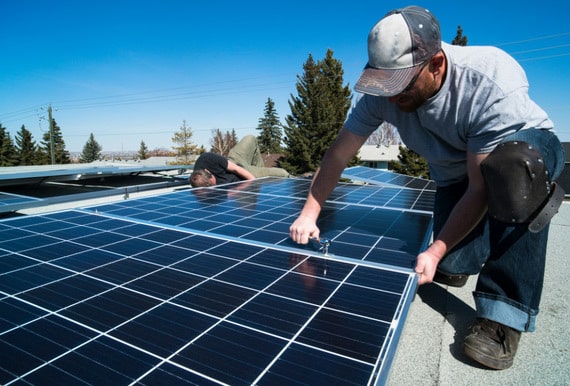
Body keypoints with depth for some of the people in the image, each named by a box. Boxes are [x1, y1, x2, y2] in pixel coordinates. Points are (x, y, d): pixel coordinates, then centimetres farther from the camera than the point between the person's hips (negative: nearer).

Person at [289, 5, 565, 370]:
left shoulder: (493, 84, -35)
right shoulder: (383, 92, -25)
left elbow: (482, 188, -32)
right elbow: (338, 154, -18)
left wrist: (435, 251, -33)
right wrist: (309, 214, -21)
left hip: (527, 149, -3)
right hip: (456, 173, 3)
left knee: (511, 167, -41)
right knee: (450, 269, -12)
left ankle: (505, 313, -26)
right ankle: (487, 235, 25)